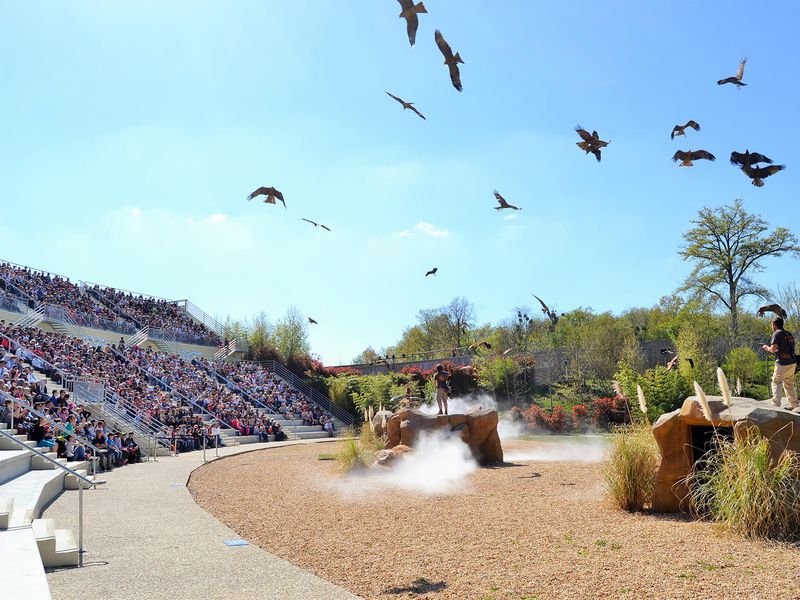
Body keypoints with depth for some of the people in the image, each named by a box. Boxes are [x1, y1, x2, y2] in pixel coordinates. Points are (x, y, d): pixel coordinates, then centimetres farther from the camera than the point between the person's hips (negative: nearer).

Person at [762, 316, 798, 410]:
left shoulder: (777, 333, -8)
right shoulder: (789, 334, 16)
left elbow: (773, 349, -15)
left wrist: (766, 347, 6)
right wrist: (770, 350, 25)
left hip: (783, 363, -7)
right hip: (792, 362, 7)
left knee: (776, 383, 0)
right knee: (790, 385, 16)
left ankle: (776, 405, -8)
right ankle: (794, 406, 18)